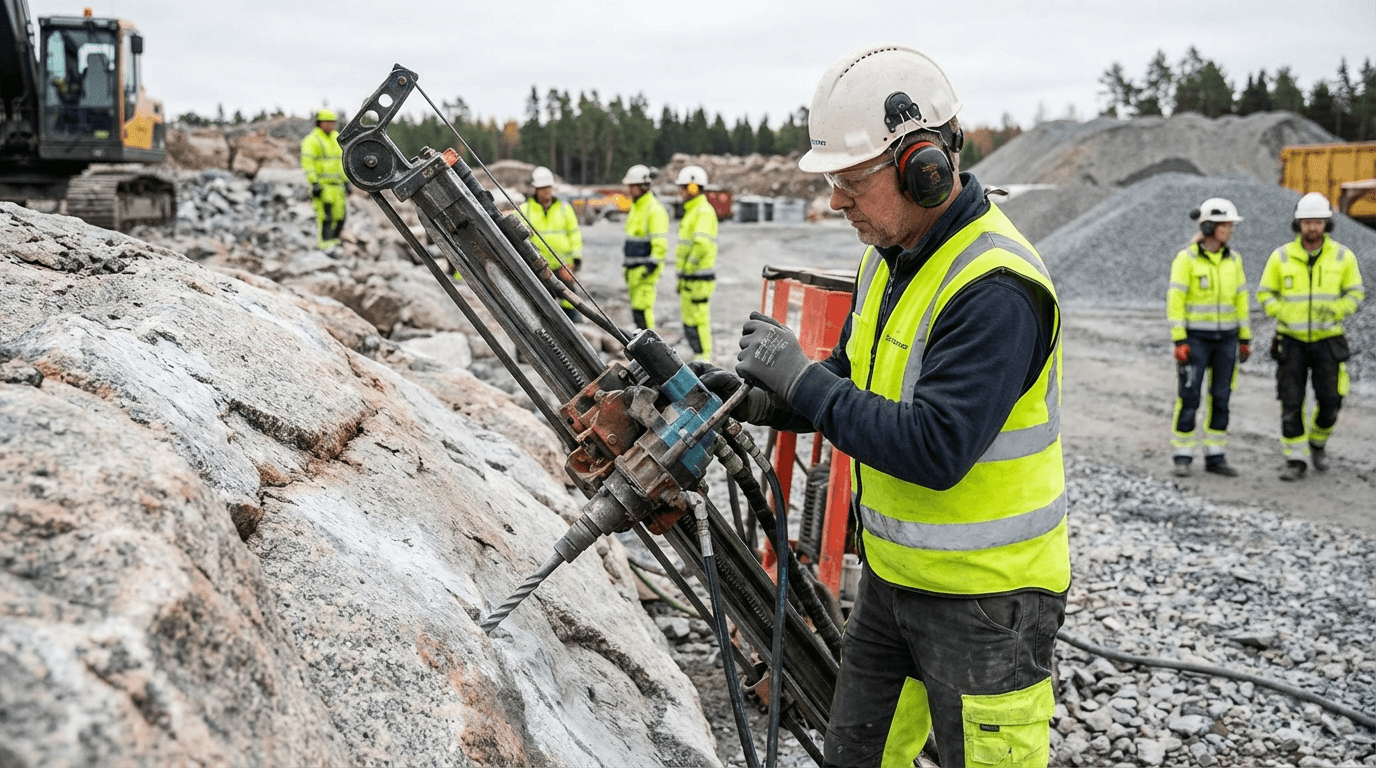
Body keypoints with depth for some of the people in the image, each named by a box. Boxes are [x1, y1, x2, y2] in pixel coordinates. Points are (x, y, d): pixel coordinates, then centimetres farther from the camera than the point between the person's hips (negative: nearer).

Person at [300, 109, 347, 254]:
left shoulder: (336, 138, 16)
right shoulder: (312, 140, -6)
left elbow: (342, 161, 21)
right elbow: (307, 163, -12)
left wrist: (346, 182, 15)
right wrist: (314, 183, -19)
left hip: (336, 185, 7)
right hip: (321, 186, -7)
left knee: (339, 216, 3)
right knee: (325, 216, -12)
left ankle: (333, 243, 15)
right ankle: (326, 246, -9)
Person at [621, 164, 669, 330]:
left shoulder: (654, 210, -14)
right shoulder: (636, 207, 17)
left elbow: (661, 244, -19)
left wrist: (651, 265, -23)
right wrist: (628, 266, 24)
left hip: (646, 271, -10)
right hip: (634, 270, 10)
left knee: (642, 310, -13)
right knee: (637, 310, 12)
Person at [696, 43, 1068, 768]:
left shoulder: (994, 289, -26)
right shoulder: (888, 258, 4)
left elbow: (934, 448, -32)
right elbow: (856, 388, 12)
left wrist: (802, 378, -24)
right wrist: (757, 400, -6)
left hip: (985, 596, -9)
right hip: (891, 573, 9)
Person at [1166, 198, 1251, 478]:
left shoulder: (1233, 259, 5)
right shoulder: (1186, 258, -11)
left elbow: (1241, 300, 10)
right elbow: (1175, 301, -12)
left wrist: (1245, 339, 9)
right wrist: (1179, 341, -17)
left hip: (1225, 338, 5)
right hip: (1195, 337, -5)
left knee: (1220, 399, 6)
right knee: (1188, 398, -4)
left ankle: (1215, 457, 15)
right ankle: (1182, 458, 7)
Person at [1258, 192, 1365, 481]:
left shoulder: (1343, 256, -2)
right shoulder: (1281, 256, -3)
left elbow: (1355, 292, 4)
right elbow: (1265, 294, 3)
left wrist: (1335, 310, -16)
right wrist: (1285, 314, -15)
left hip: (1328, 340, 0)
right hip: (1291, 341, 0)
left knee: (1330, 400, 0)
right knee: (1291, 403, -3)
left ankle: (1318, 441, 29)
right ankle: (1296, 460, 6)